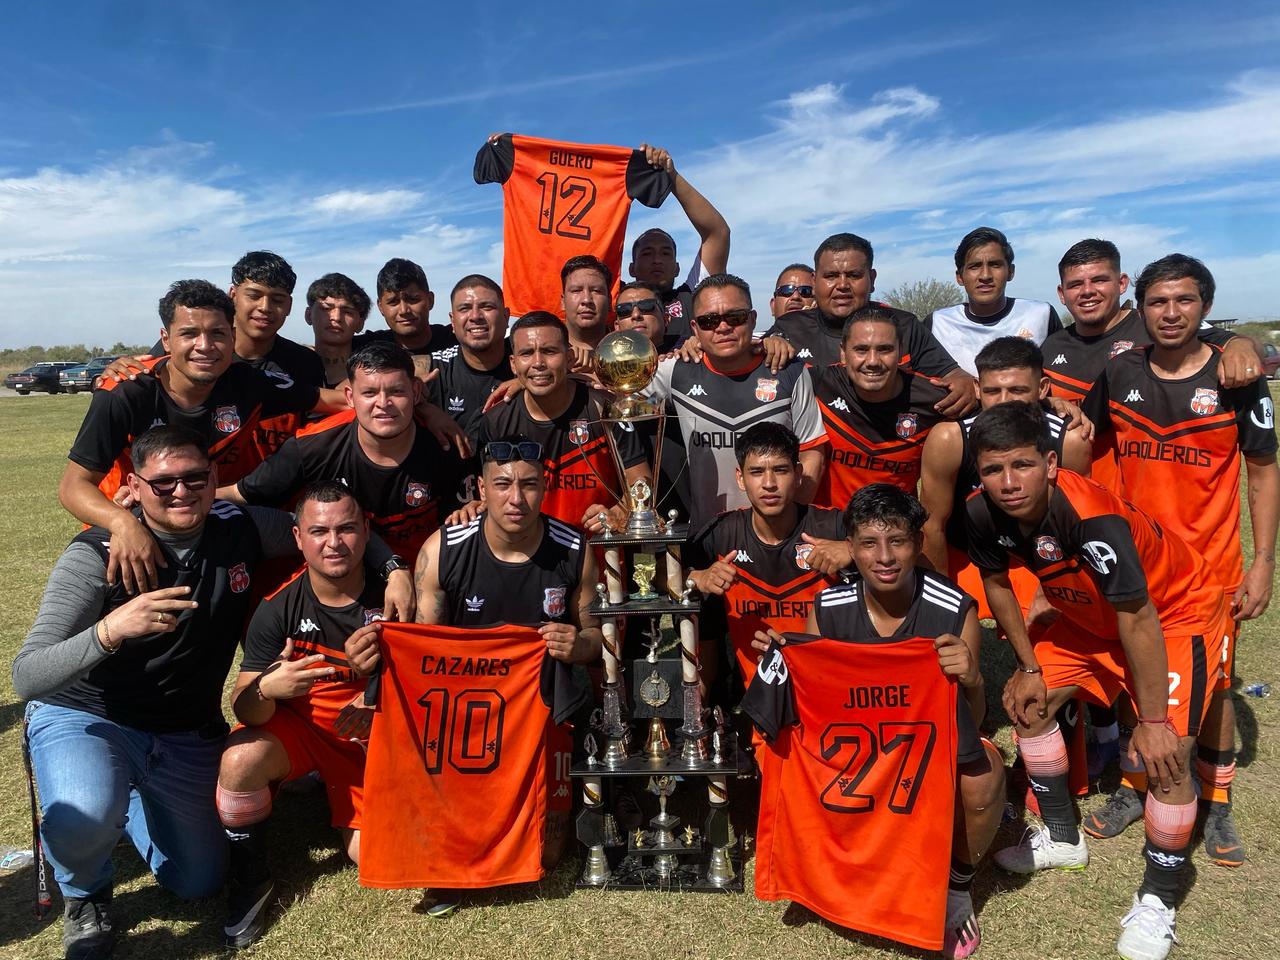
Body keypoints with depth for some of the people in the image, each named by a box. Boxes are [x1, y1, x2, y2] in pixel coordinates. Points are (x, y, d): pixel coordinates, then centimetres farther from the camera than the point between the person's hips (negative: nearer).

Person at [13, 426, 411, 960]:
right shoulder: (96, 556, -22)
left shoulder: (241, 529, -11)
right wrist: (110, 630, -48)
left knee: (199, 884, 9)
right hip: (83, 717, -4)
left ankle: (126, 801, 37)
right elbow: (25, 678, -29)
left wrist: (393, 567, -13)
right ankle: (84, 891, 2)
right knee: (86, 817, -36)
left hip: (185, 735, 4)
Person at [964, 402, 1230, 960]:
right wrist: (1027, 667, 2)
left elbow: (1138, 619, -32)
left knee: (1165, 753, -18)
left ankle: (1159, 901, 6)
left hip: (1176, 614, -7)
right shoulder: (985, 514, -21)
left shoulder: (1091, 519, -39)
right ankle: (1063, 837, 27)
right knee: (1027, 703, 6)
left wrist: (1153, 721, -25)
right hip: (1092, 618, 7)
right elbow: (996, 583, -2)